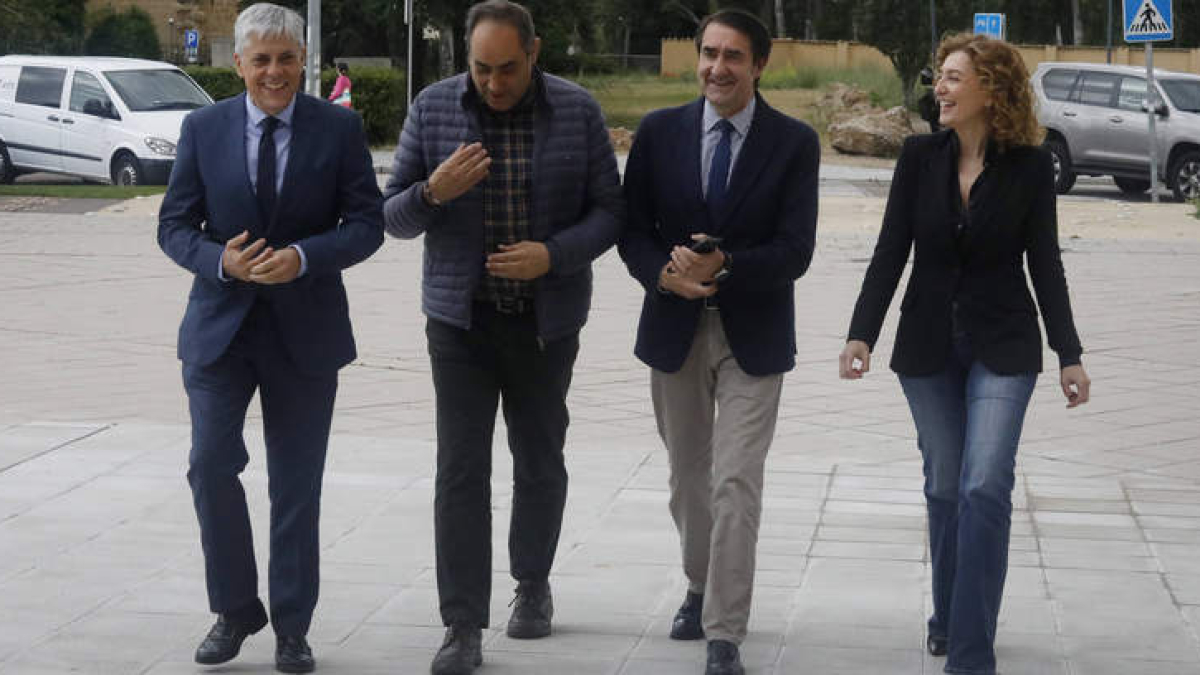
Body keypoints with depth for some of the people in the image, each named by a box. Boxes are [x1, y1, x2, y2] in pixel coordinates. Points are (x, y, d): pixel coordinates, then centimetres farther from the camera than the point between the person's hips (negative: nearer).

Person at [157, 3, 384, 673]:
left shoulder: (340, 129, -2)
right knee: (212, 465, -7)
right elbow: (175, 224, 2)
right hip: (221, 324, 1)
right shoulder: (203, 129, 1)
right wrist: (220, 261, -18)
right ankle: (235, 609, 13)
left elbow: (366, 223, -4)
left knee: (298, 484, 6)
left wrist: (303, 257, -21)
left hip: (305, 328, 0)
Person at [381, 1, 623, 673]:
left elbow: (610, 210, -2)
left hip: (547, 320, 1)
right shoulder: (434, 108, -4)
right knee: (461, 470, -4)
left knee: (540, 461, 14)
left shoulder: (578, 112, -5)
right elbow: (395, 214, 0)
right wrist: (433, 193, -22)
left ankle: (534, 585, 36)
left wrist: (554, 254, -19)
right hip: (461, 318, 0)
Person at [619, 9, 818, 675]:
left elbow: (795, 251, -11)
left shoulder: (794, 142, -6)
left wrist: (723, 265, -25)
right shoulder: (659, 132, 0)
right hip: (675, 328, 3)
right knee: (687, 477, 17)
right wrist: (664, 273, -18)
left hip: (752, 335, -3)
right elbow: (633, 228, 2)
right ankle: (701, 587, 41)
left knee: (736, 484, -10)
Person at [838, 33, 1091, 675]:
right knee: (943, 487, 10)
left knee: (985, 488, -13)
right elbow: (891, 252, -2)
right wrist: (861, 334, -12)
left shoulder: (1029, 166, -6)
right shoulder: (920, 155, -2)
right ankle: (948, 618, 29)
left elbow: (1044, 263, -2)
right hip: (929, 345, 2)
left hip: (1003, 347, -2)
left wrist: (1070, 355, -5)